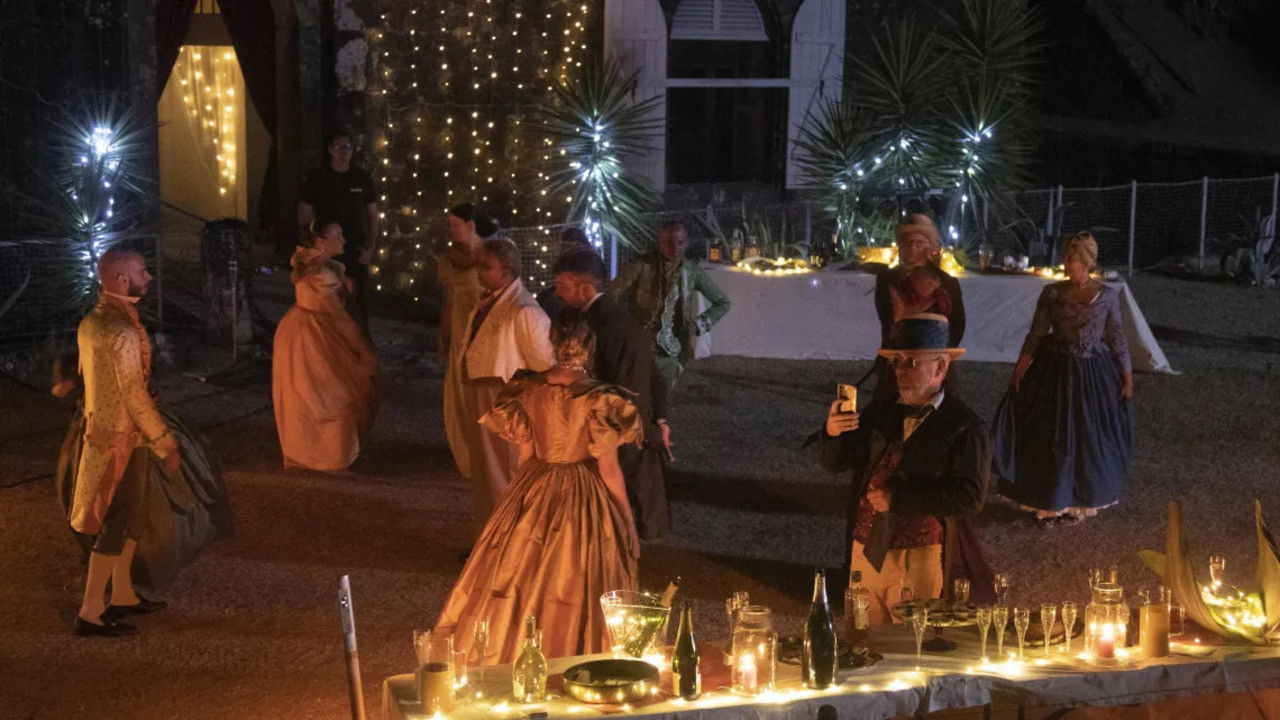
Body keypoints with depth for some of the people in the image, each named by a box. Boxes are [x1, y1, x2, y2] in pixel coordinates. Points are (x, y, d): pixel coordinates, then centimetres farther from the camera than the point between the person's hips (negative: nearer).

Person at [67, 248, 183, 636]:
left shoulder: (91, 321, 6)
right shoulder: (122, 331, -23)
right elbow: (135, 395, -23)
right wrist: (166, 444, -16)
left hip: (100, 428, 9)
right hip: (121, 437, -9)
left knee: (131, 516, 19)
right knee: (117, 523, -2)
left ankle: (122, 595, 29)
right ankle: (91, 612, 2)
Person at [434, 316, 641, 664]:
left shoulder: (527, 389, -6)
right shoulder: (599, 397, -18)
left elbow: (525, 454, 3)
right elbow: (609, 470, -14)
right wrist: (628, 524, -3)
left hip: (533, 494, 4)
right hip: (584, 502, -4)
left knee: (523, 576, 18)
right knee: (573, 588, 8)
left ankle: (507, 654, 27)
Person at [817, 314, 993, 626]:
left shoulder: (967, 427, -7)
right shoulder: (880, 412, 9)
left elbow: (970, 497, -17)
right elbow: (834, 463, 8)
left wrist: (897, 498, -20)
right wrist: (832, 433, -15)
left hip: (921, 561, -5)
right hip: (866, 553, 5)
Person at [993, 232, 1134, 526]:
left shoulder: (1107, 295, -3)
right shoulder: (1052, 293, -2)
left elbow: (1117, 337, 3)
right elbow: (1036, 333, 0)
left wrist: (1127, 376, 1)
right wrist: (1019, 370, -7)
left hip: (1093, 373, 0)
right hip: (1055, 370, 0)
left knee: (1089, 438, 7)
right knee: (1051, 437, 4)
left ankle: (1079, 503, 23)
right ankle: (1049, 503, 16)